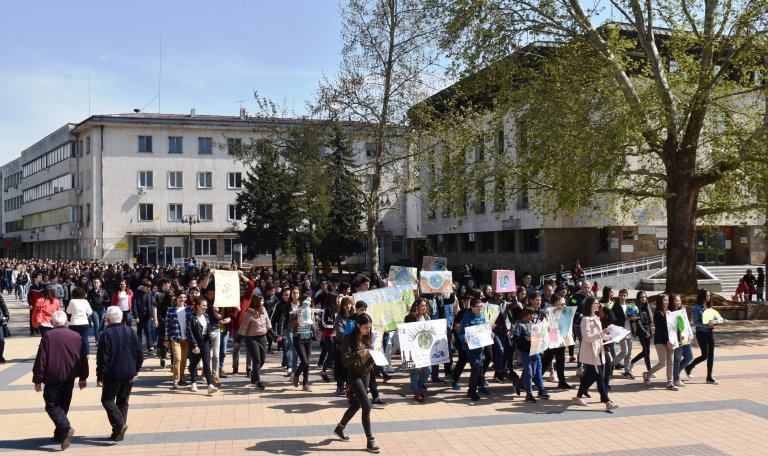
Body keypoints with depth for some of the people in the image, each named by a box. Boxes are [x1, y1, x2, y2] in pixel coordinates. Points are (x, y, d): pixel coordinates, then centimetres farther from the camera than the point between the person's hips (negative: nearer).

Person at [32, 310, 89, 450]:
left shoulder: (48, 336, -10)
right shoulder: (76, 336, 2)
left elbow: (41, 360, -10)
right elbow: (82, 359, 7)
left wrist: (37, 380, -3)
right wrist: (83, 377, 16)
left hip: (52, 379, -4)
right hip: (69, 379, 4)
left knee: (51, 406, 1)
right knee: (63, 405, 17)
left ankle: (66, 428, -20)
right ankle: (59, 434, 22)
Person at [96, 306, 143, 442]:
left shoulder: (106, 334, -12)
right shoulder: (130, 332, 4)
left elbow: (102, 358, -14)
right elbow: (139, 352, 6)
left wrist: (100, 376, -7)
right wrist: (136, 369, 17)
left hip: (113, 374, -5)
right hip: (129, 374, 5)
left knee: (107, 400, 9)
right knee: (123, 401, 13)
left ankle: (119, 423, -12)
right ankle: (119, 433, 15)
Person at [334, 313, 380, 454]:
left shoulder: (367, 338, 6)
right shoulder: (349, 339, -14)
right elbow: (345, 362, -17)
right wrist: (358, 354, -32)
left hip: (366, 375, 7)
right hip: (354, 376, -7)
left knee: (356, 404, 17)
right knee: (367, 406, -12)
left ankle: (340, 428, 38)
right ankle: (370, 441, -5)